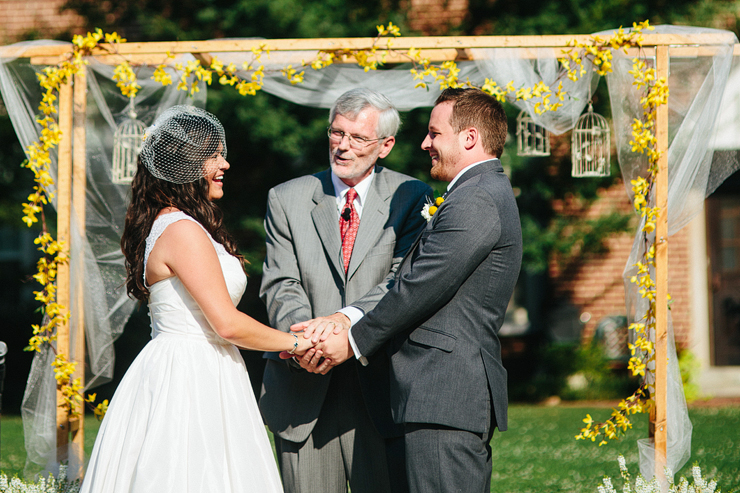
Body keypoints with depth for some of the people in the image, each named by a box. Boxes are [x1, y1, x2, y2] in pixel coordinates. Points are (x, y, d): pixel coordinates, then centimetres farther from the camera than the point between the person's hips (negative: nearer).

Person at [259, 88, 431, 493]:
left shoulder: (410, 198, 5)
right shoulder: (286, 199, 10)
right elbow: (280, 286, 1)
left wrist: (347, 318, -25)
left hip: (378, 388, -1)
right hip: (304, 390, 2)